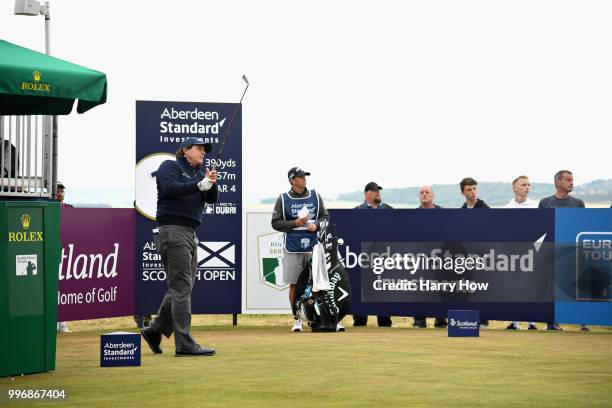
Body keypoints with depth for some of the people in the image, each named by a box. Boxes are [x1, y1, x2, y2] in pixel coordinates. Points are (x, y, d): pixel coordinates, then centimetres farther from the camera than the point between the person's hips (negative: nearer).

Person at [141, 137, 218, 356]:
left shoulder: (200, 172, 21)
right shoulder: (170, 167, 0)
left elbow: (211, 199, 11)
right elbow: (170, 188, -19)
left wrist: (212, 184, -10)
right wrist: (200, 185, -27)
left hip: (191, 233, 9)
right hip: (172, 230, -8)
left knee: (182, 287, 12)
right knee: (181, 287, -12)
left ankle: (155, 330, 24)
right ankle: (185, 344, -15)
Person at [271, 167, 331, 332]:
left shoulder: (315, 197, 8)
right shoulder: (283, 199, 1)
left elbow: (325, 217, 11)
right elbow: (276, 222, 0)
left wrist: (316, 225, -8)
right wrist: (294, 223, -12)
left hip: (313, 246, 1)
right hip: (292, 248, -1)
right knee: (294, 284, 3)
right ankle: (297, 319, 12)